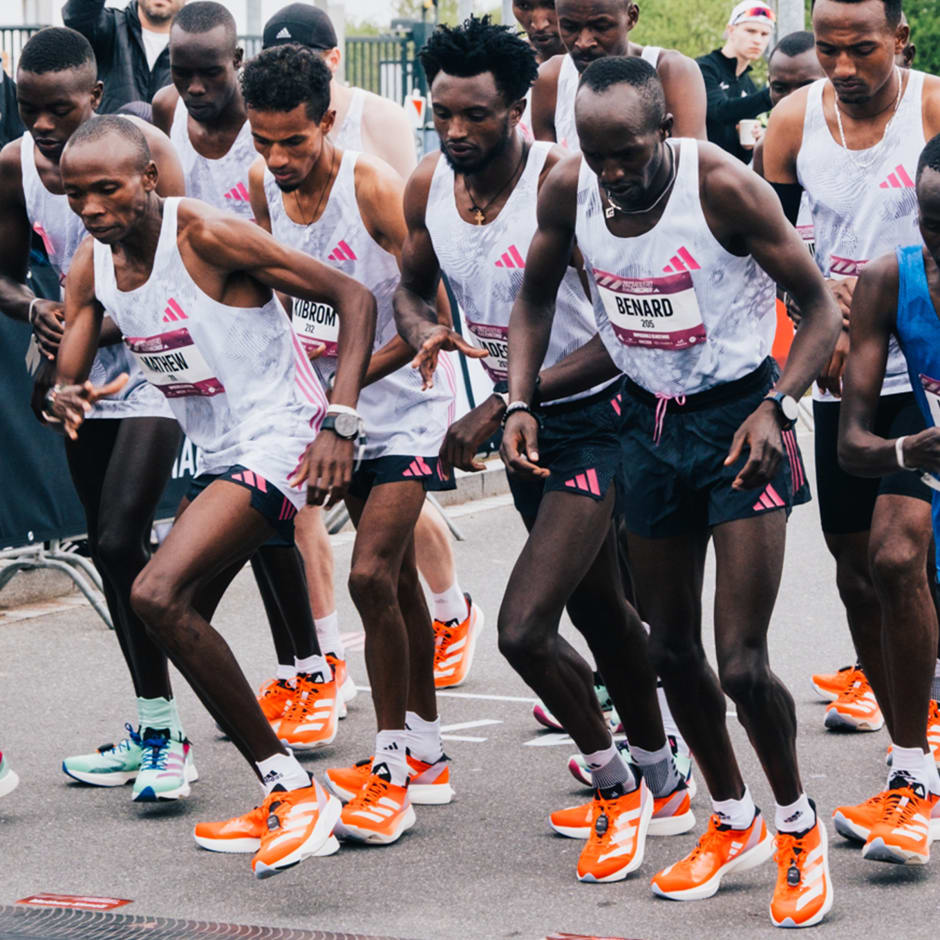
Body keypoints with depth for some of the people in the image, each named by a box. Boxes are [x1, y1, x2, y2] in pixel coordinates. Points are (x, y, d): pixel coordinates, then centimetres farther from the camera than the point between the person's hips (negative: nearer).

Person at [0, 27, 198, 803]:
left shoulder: (144, 150, -17)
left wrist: (100, 326, -26)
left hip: (150, 367, -6)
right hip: (84, 379, 6)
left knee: (121, 541, -18)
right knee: (110, 551, 11)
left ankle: (163, 731, -8)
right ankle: (151, 731, 23)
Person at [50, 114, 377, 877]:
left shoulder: (206, 235, -19)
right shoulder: (92, 265, 2)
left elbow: (354, 298, -17)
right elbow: (67, 379, 6)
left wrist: (339, 422, -24)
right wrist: (65, 400, -20)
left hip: (280, 439, -9)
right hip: (219, 454, 9)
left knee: (158, 593, -24)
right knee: (181, 619, 16)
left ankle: (294, 789, -19)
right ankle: (284, 792, 30)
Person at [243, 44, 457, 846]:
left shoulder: (375, 188, -22)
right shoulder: (263, 187, -3)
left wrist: (344, 381, -24)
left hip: (407, 402, -7)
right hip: (342, 408, 7)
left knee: (371, 575, -17)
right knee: (397, 578, 15)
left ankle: (394, 772, -8)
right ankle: (427, 752, 26)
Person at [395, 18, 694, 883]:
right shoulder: (429, 186, -3)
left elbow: (618, 335, -26)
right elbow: (412, 285, 16)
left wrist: (499, 409, -28)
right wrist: (426, 333, -9)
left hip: (594, 418, -8)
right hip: (524, 423, 8)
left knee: (525, 629, -18)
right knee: (603, 615, 23)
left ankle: (619, 790, 5)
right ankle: (662, 788, 41)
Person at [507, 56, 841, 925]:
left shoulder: (723, 186, -22)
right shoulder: (568, 189, -9)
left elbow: (821, 307, -14)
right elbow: (537, 296, 10)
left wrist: (777, 406, -26)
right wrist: (519, 403, -2)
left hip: (737, 415, -5)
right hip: (649, 420, 5)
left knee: (741, 665, -10)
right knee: (672, 652, 13)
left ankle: (799, 827, 15)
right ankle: (733, 824, 33)